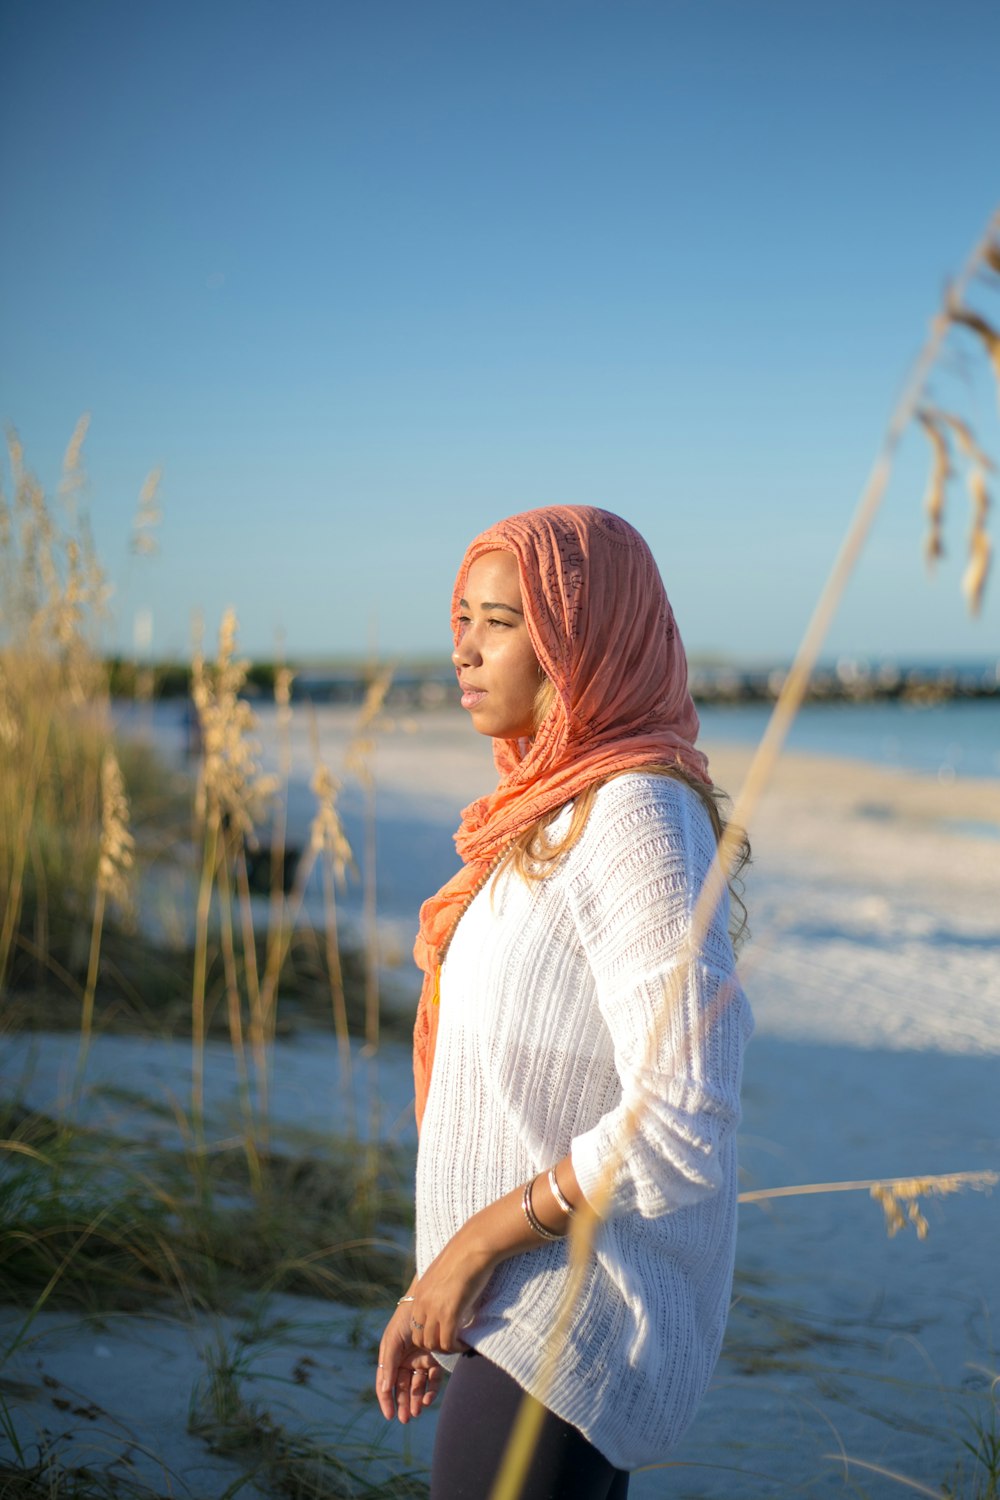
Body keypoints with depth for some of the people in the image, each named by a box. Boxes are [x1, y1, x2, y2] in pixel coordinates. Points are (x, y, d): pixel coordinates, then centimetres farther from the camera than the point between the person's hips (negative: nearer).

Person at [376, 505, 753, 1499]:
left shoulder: (636, 816, -21)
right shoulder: (554, 809, 7)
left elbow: (680, 1126, -26)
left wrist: (478, 1241, -16)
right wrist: (434, 1286, 12)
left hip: (567, 1322, -9)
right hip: (519, 1308, 9)